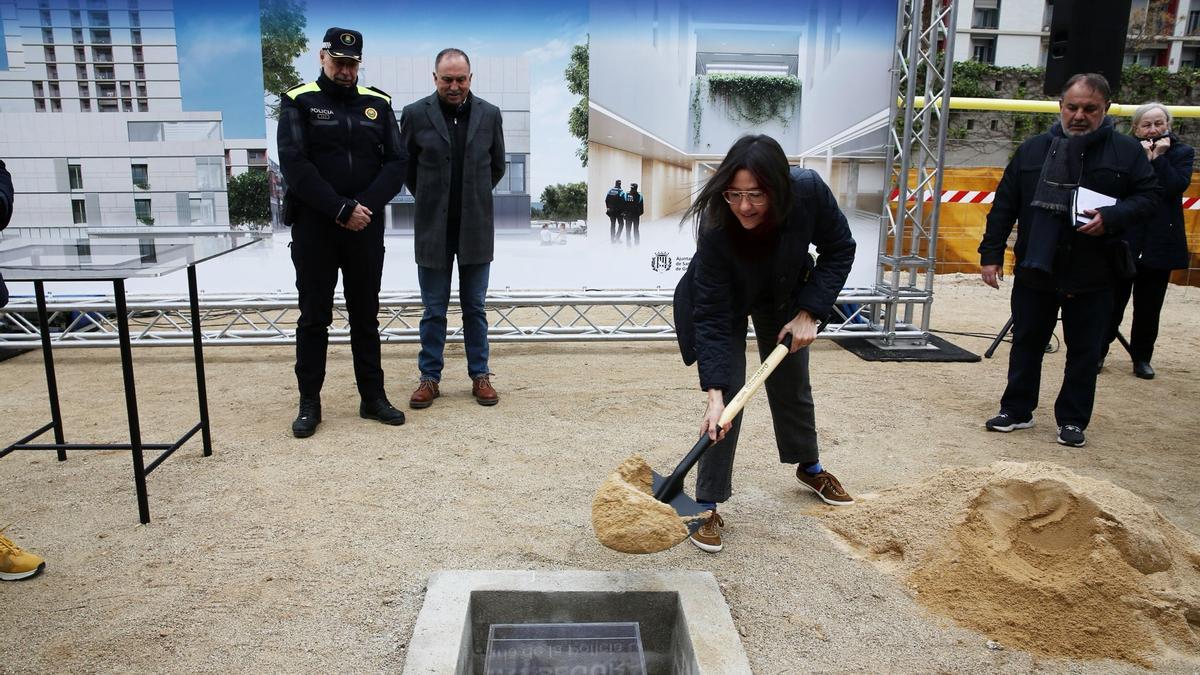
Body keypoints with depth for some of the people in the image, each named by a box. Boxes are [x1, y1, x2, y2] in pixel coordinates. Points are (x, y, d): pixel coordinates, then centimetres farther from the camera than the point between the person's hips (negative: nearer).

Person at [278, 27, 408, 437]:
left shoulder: (377, 104, 8)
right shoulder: (299, 102, 0)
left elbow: (396, 162, 2)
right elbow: (294, 164, -11)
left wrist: (365, 206, -12)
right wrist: (341, 209, -18)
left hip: (366, 228, 3)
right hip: (314, 227, -2)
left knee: (366, 314, 10)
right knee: (314, 316, 5)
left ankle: (373, 397, 19)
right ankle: (309, 403, 14)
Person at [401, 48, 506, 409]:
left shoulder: (489, 114, 2)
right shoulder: (415, 114, -3)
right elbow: (405, 166, 9)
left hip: (475, 227, 1)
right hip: (433, 228, -1)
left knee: (475, 307, 9)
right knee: (434, 310, 7)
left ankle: (480, 375, 19)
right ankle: (429, 377, 17)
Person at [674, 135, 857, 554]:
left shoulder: (809, 193, -35)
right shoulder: (716, 228, -40)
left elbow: (839, 249, -15)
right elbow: (714, 319, -36)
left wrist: (809, 313, -23)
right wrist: (714, 395, -43)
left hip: (783, 296, 3)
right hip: (726, 301, -3)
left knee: (792, 385, 16)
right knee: (730, 396, -13)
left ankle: (810, 468, 42)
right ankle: (708, 505, -2)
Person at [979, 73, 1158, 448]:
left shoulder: (1127, 151, 0)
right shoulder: (1034, 149, 3)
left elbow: (1148, 197, 0)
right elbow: (1004, 205, 4)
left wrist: (1111, 217, -19)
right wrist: (991, 252, 0)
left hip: (1093, 277, -1)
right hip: (1035, 272, 1)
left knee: (1084, 352, 8)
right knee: (1026, 344, 11)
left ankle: (1073, 420, 21)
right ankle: (1016, 410, 25)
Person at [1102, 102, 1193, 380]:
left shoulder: (1182, 152, 4)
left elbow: (1175, 187, -10)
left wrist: (1159, 157, -11)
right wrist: (1144, 158, -14)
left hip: (1160, 241, 1)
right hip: (1123, 239, -1)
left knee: (1149, 306, 8)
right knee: (1114, 300, 4)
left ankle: (1142, 357, 20)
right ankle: (1099, 351, 15)